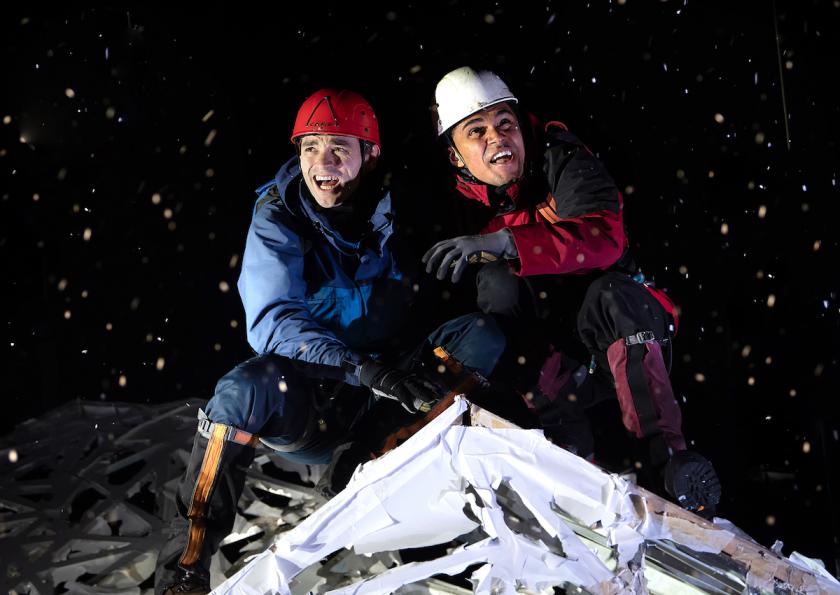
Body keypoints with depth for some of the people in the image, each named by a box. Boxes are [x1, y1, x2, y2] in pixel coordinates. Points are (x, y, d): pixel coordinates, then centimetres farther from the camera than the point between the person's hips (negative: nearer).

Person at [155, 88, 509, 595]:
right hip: (305, 406, -2)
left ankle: (361, 473, -21)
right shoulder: (278, 220, -9)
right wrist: (362, 366, -37)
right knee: (246, 388, -34)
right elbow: (273, 322, -23)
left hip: (383, 403, 3)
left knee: (483, 334, -16)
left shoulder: (395, 213, -1)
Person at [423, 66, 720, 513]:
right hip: (551, 354, 3)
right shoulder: (462, 208, 0)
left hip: (622, 329, -3)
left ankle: (670, 453, -29)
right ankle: (578, 461, -25)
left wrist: (505, 243, -40)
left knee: (610, 295, -34)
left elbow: (604, 237, -29)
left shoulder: (558, 157, -11)